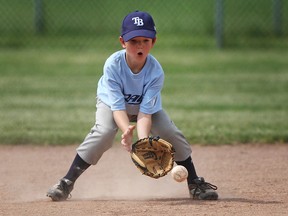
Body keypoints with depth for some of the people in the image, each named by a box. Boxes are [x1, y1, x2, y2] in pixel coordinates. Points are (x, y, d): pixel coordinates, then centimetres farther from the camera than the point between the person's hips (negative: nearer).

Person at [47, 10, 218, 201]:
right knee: (103, 133, -29)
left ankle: (195, 185, 5)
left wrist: (143, 140, -54)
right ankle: (67, 183, -21)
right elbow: (118, 107, -37)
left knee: (173, 134, -16)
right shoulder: (113, 65, -35)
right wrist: (127, 131, -57)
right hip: (111, 103, -2)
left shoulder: (155, 71, -32)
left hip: (147, 105, 2)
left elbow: (145, 112, -35)